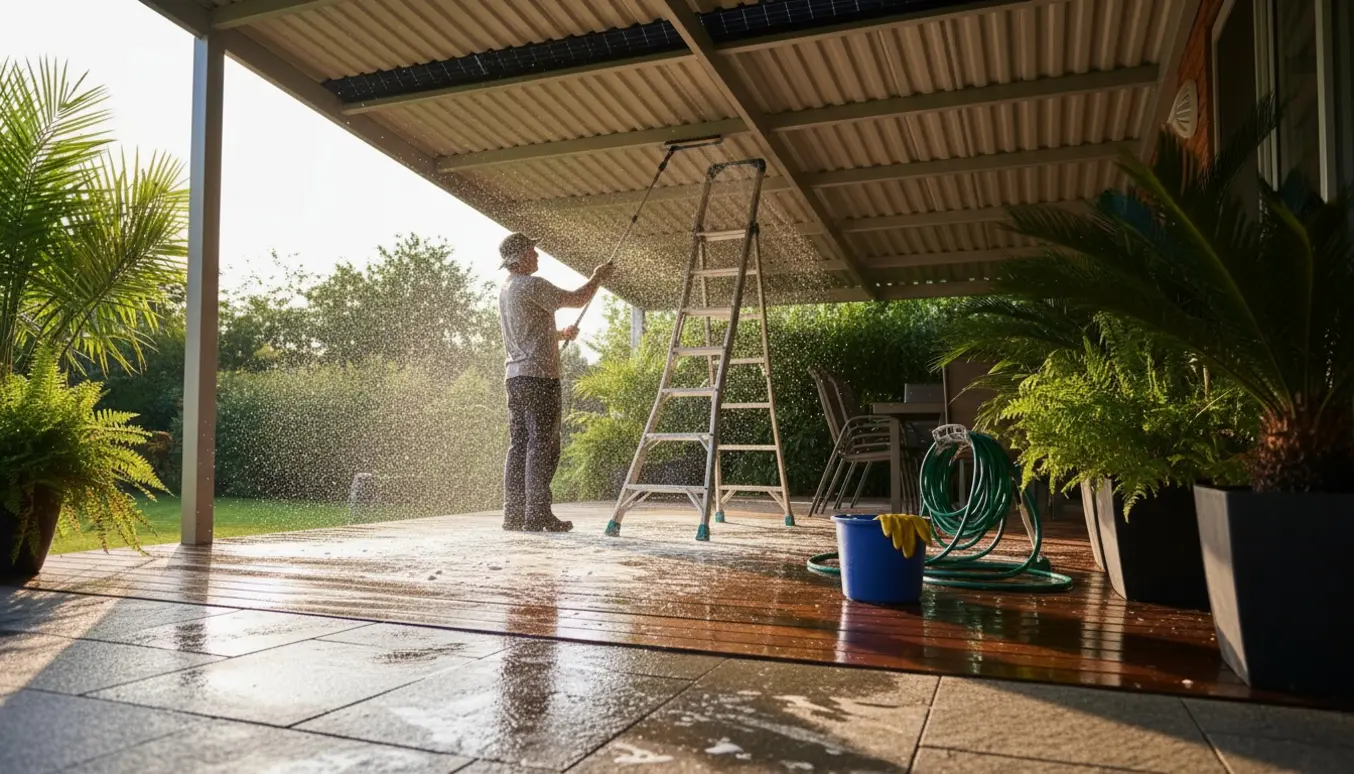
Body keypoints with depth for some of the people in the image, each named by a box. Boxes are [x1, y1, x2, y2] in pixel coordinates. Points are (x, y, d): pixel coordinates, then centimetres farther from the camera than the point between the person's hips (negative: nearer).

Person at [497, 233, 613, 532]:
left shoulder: (505, 291, 20)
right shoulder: (531, 286, -10)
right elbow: (577, 299, -10)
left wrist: (561, 334, 26)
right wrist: (598, 277, 7)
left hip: (515, 376, 9)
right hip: (538, 375, -9)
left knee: (519, 446, 9)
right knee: (542, 446, -7)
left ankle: (513, 514, 12)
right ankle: (537, 515, -7)